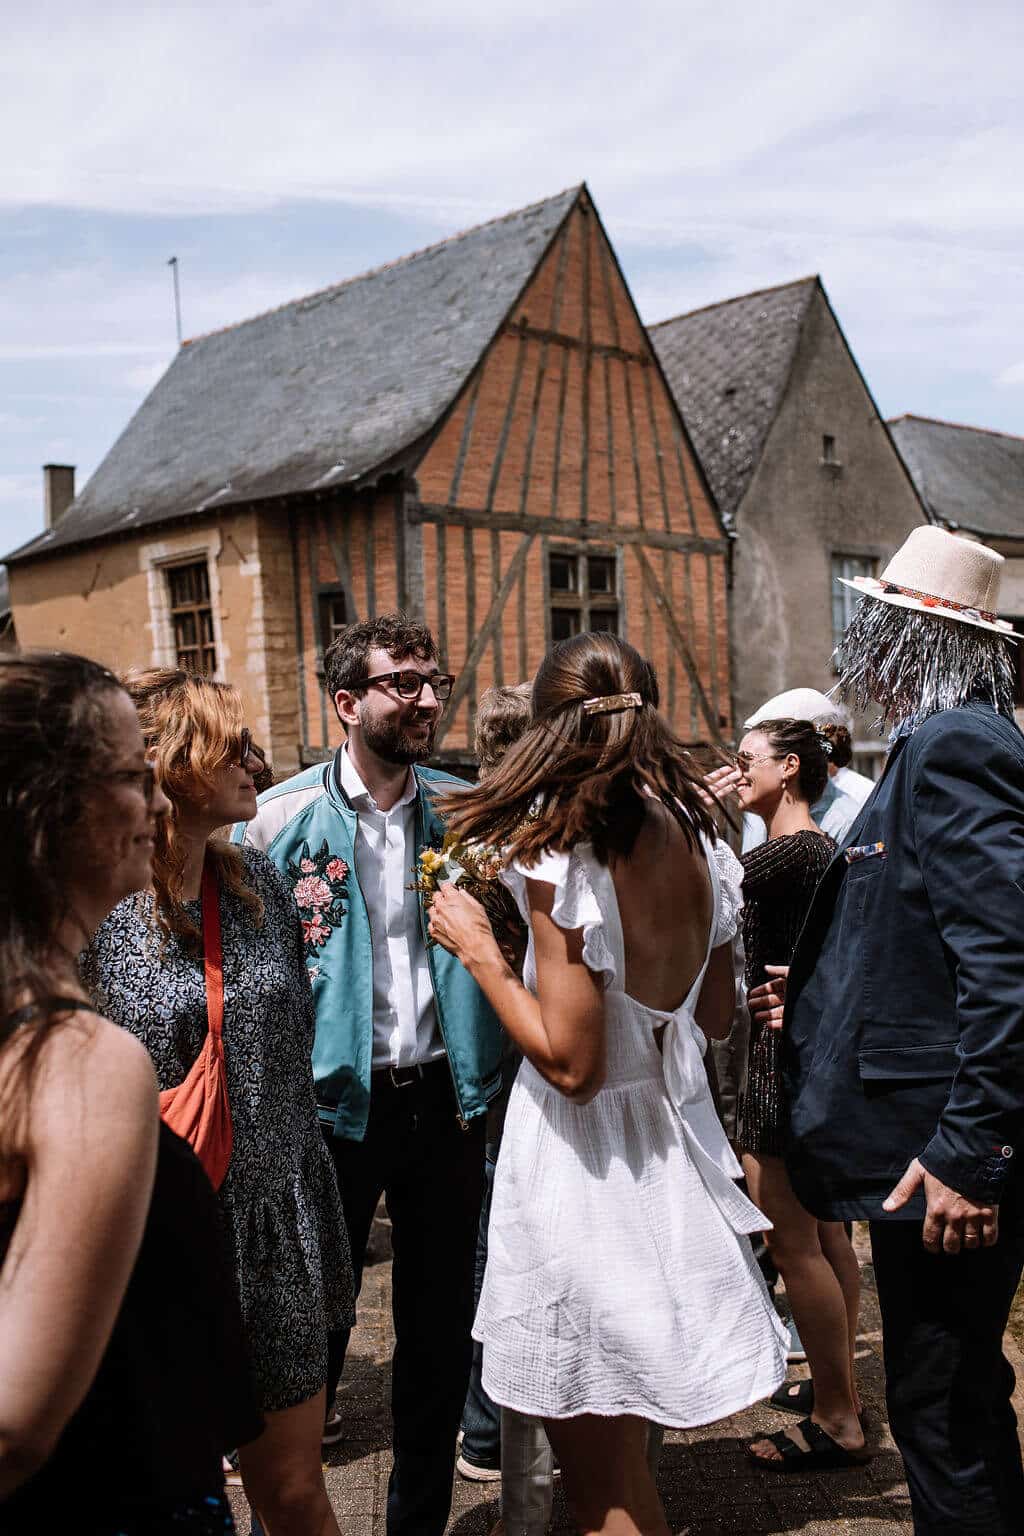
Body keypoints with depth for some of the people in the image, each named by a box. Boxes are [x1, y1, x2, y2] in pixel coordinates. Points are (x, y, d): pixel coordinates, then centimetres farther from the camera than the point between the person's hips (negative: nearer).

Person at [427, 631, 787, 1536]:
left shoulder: (563, 860, -22)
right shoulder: (690, 835, 0)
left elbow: (570, 1063, -21)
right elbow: (718, 1011, 11)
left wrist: (478, 950, -12)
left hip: (590, 1149, -7)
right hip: (672, 1131, 7)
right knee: (624, 1443, 26)